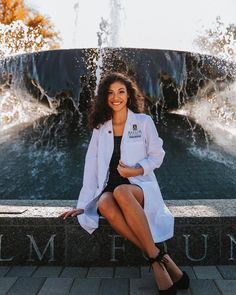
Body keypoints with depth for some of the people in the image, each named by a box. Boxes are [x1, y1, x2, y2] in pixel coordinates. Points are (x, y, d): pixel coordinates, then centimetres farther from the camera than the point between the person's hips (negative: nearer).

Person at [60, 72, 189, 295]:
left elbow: (157, 156, 6)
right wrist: (83, 204, 2)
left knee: (120, 192, -39)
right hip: (109, 189, 3)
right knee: (105, 205, -36)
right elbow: (91, 167, 8)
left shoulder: (144, 121, 4)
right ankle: (160, 260, -29)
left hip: (140, 187, -2)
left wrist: (137, 170, -14)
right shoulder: (100, 128, 11)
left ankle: (156, 257, -30)